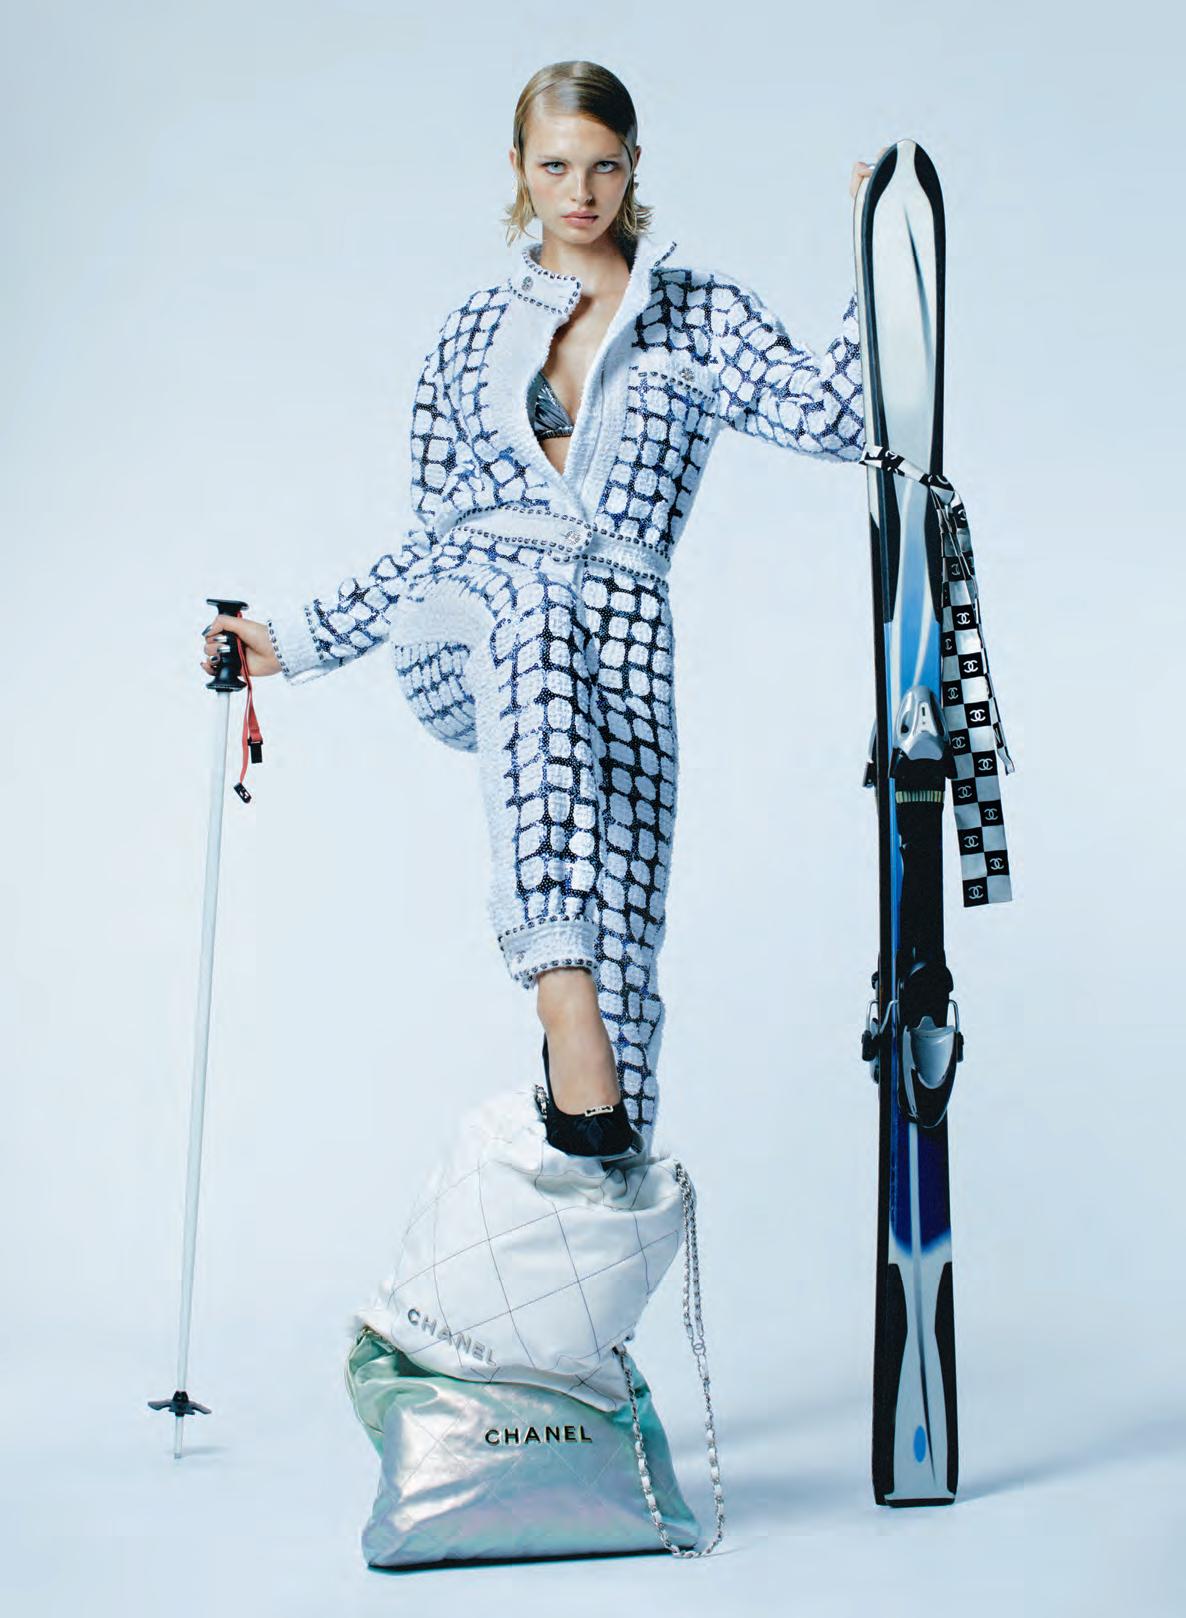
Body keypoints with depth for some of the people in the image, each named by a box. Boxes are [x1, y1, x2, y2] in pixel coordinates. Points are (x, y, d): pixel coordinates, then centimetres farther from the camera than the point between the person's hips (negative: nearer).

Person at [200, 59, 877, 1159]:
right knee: (533, 634, -38)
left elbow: (832, 418, 4)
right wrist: (294, 639, 19)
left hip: (620, 627, 0)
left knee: (622, 924, -15)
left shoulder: (698, 313, 17)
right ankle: (559, 988, -49)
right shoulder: (473, 332, 22)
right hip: (464, 621, 0)